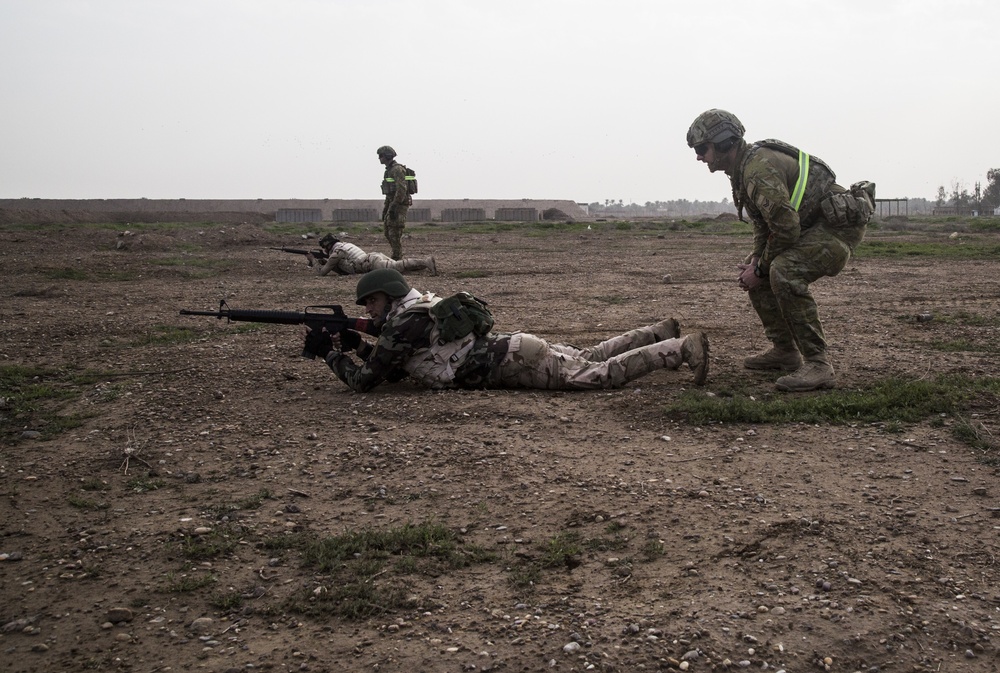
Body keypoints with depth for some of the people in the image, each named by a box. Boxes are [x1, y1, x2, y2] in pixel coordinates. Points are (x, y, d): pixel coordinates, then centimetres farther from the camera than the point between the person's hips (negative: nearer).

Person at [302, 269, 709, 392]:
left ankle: (684, 348, -13)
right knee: (589, 358, 21)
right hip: (512, 350, 9)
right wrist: (357, 345, 15)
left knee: (597, 375, -13)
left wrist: (329, 353, 2)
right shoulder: (417, 310, 17)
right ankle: (660, 334, 25)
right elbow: (394, 369, 26)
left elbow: (363, 382, -11)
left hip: (514, 362, -9)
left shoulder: (404, 323, -12)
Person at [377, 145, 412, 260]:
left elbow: (401, 189, -23)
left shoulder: (398, 169, -15)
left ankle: (397, 260, -5)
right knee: (388, 233, 10)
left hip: (399, 205, -10)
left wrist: (393, 207, -26)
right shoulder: (390, 170, 18)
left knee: (395, 233, -9)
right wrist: (385, 208, 21)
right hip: (393, 205, 10)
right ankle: (397, 257, 17)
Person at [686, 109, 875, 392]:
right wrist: (756, 259, 5)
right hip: (811, 225, 11)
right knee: (757, 277, 13)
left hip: (840, 222, -11)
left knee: (784, 272, -32)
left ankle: (818, 364, -27)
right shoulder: (743, 168, 10)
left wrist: (760, 268, -14)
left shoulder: (760, 168, -24)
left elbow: (786, 228, -28)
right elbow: (763, 222, 21)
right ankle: (785, 351, 21)